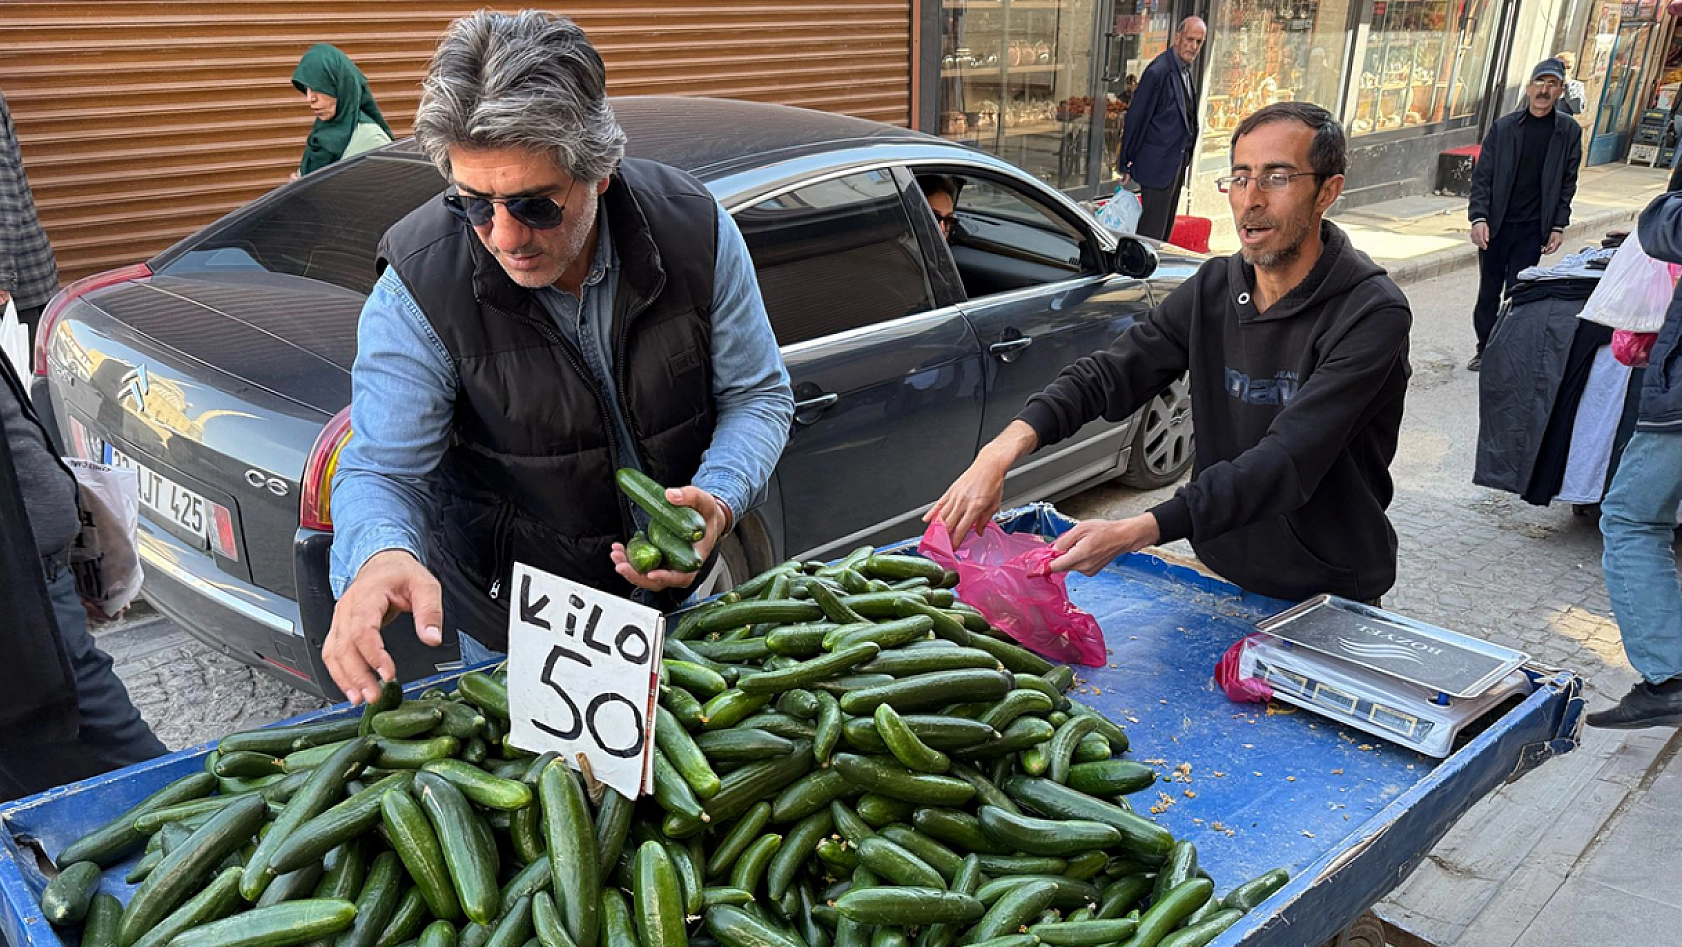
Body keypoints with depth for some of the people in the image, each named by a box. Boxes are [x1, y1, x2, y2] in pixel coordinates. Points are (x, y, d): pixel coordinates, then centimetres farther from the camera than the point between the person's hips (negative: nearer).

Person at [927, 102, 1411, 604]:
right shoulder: (1213, 288, 1)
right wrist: (1005, 447, -26)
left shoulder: (1371, 313, -19)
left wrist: (1132, 533, -39)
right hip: (1219, 572, 5)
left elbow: (1287, 464, -29)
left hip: (1330, 599, -4)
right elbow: (1107, 373, -7)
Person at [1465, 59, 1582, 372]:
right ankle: (1485, 350, 21)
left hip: (1533, 228, 0)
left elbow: (1567, 183, 7)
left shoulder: (1569, 132, 3)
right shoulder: (1504, 126, -1)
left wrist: (1558, 226, 1)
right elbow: (1482, 176, -2)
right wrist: (1479, 217, -13)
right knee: (1489, 291, 9)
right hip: (1495, 225, 1)